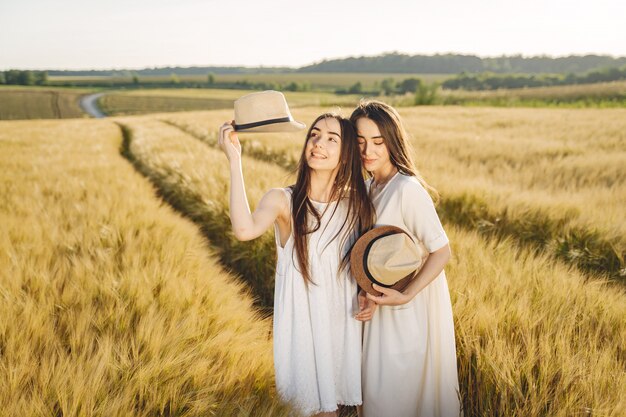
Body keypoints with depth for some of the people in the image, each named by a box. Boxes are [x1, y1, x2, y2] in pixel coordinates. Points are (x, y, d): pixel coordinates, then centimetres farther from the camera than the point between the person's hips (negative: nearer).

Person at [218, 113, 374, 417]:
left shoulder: (357, 204, -2)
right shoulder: (283, 200, -13)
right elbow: (245, 230, -34)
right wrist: (234, 160, -33)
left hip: (344, 318, 3)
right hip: (301, 320, -3)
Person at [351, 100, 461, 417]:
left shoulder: (407, 189, -24)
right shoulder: (369, 186, 2)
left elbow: (442, 251, -21)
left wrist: (405, 296, -28)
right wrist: (367, 292, -5)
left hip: (410, 308, -8)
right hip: (381, 303, 8)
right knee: (376, 390, 22)